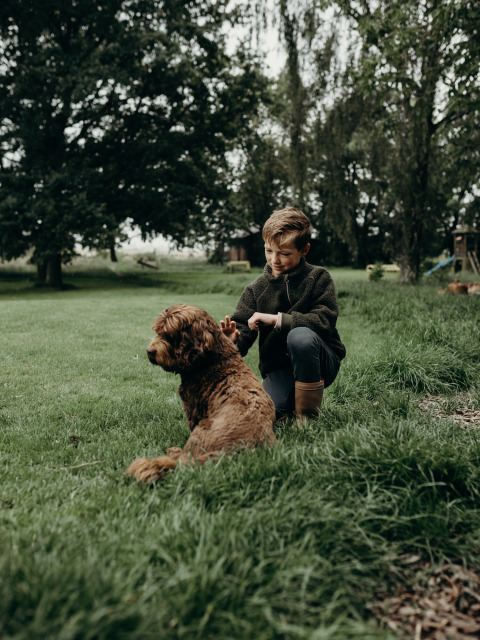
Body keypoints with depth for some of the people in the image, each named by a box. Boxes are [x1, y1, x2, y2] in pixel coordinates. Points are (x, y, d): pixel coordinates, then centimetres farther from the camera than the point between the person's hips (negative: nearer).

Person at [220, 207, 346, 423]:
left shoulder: (318, 278, -5)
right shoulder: (255, 290, 2)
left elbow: (324, 321, -18)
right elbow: (243, 331, -2)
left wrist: (276, 319, -24)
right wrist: (234, 339, -27)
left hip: (320, 363, -2)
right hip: (278, 369, 3)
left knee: (300, 336, -35)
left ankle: (308, 414, -16)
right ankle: (292, 398, 14)